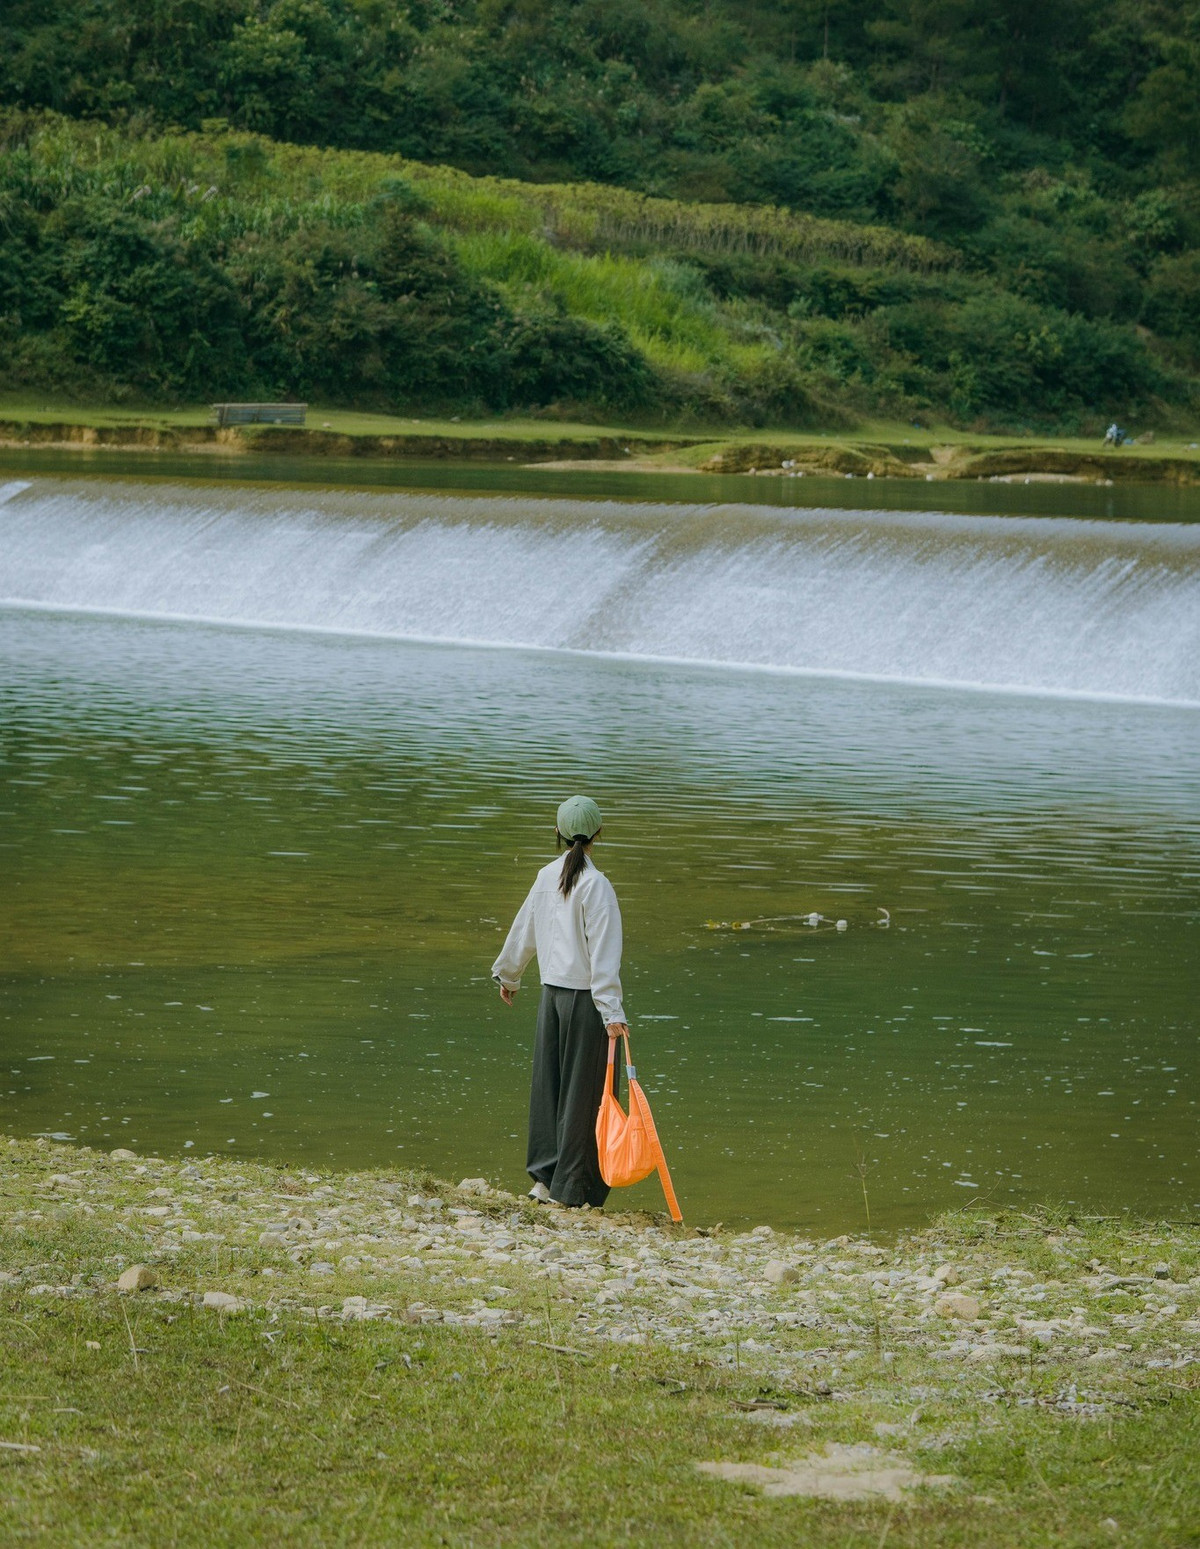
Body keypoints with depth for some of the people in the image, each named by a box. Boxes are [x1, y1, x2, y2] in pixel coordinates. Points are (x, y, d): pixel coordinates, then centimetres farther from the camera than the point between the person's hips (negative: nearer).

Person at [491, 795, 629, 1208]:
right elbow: (603, 953, -19)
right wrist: (611, 1011, -22)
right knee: (584, 1092, 1)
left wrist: (508, 974, 34)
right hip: (585, 998, -6)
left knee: (549, 1085, 14)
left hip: (551, 992, 6)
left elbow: (523, 930, 17)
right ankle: (572, 1188, 5)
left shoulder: (548, 876, 5)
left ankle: (544, 1176, 19)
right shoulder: (596, 885, -14)